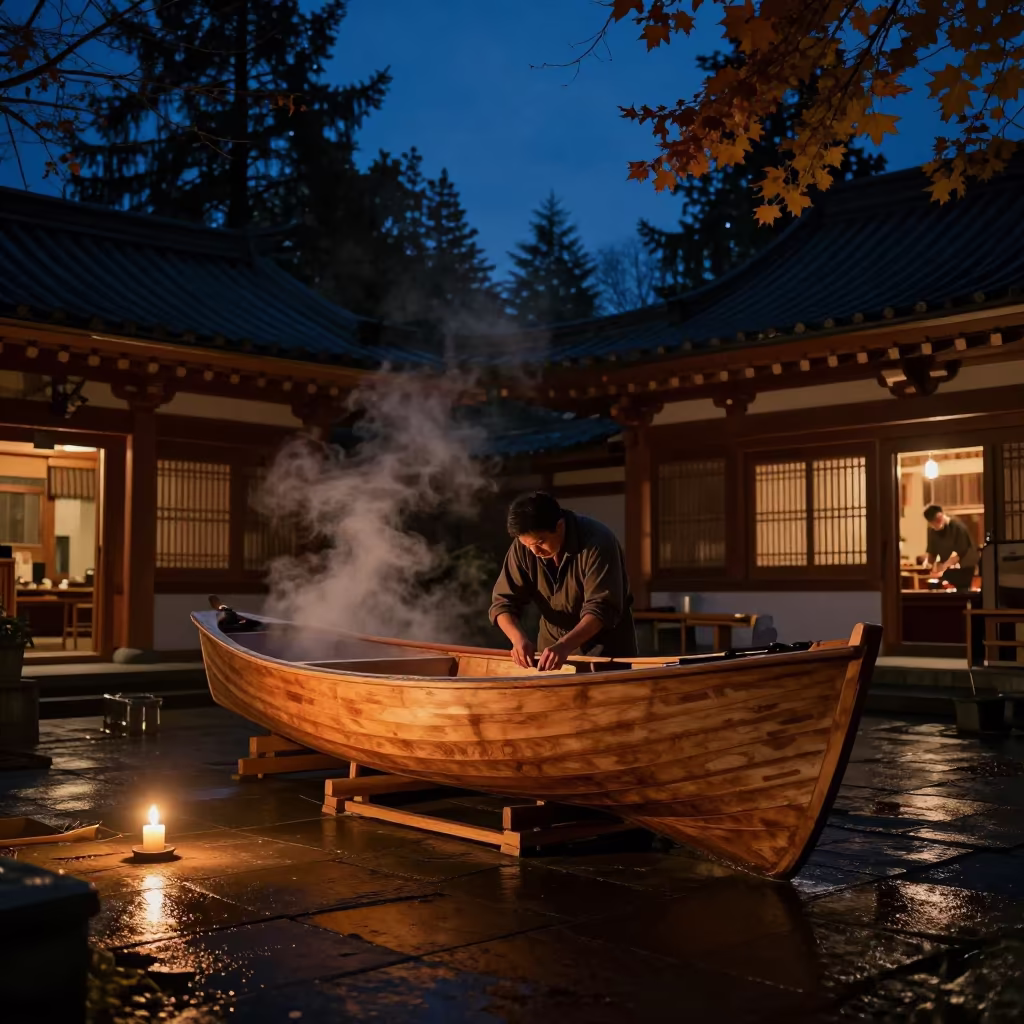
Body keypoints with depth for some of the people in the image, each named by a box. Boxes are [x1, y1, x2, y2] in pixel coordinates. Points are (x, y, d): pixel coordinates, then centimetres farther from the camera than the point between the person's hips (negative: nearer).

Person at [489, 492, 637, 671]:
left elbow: (601, 608, -33)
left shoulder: (596, 542, -27)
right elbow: (504, 601, -14)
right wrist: (518, 637, -34)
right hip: (553, 642, 4)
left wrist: (565, 646, -48)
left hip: (606, 646, -4)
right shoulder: (522, 547, -14)